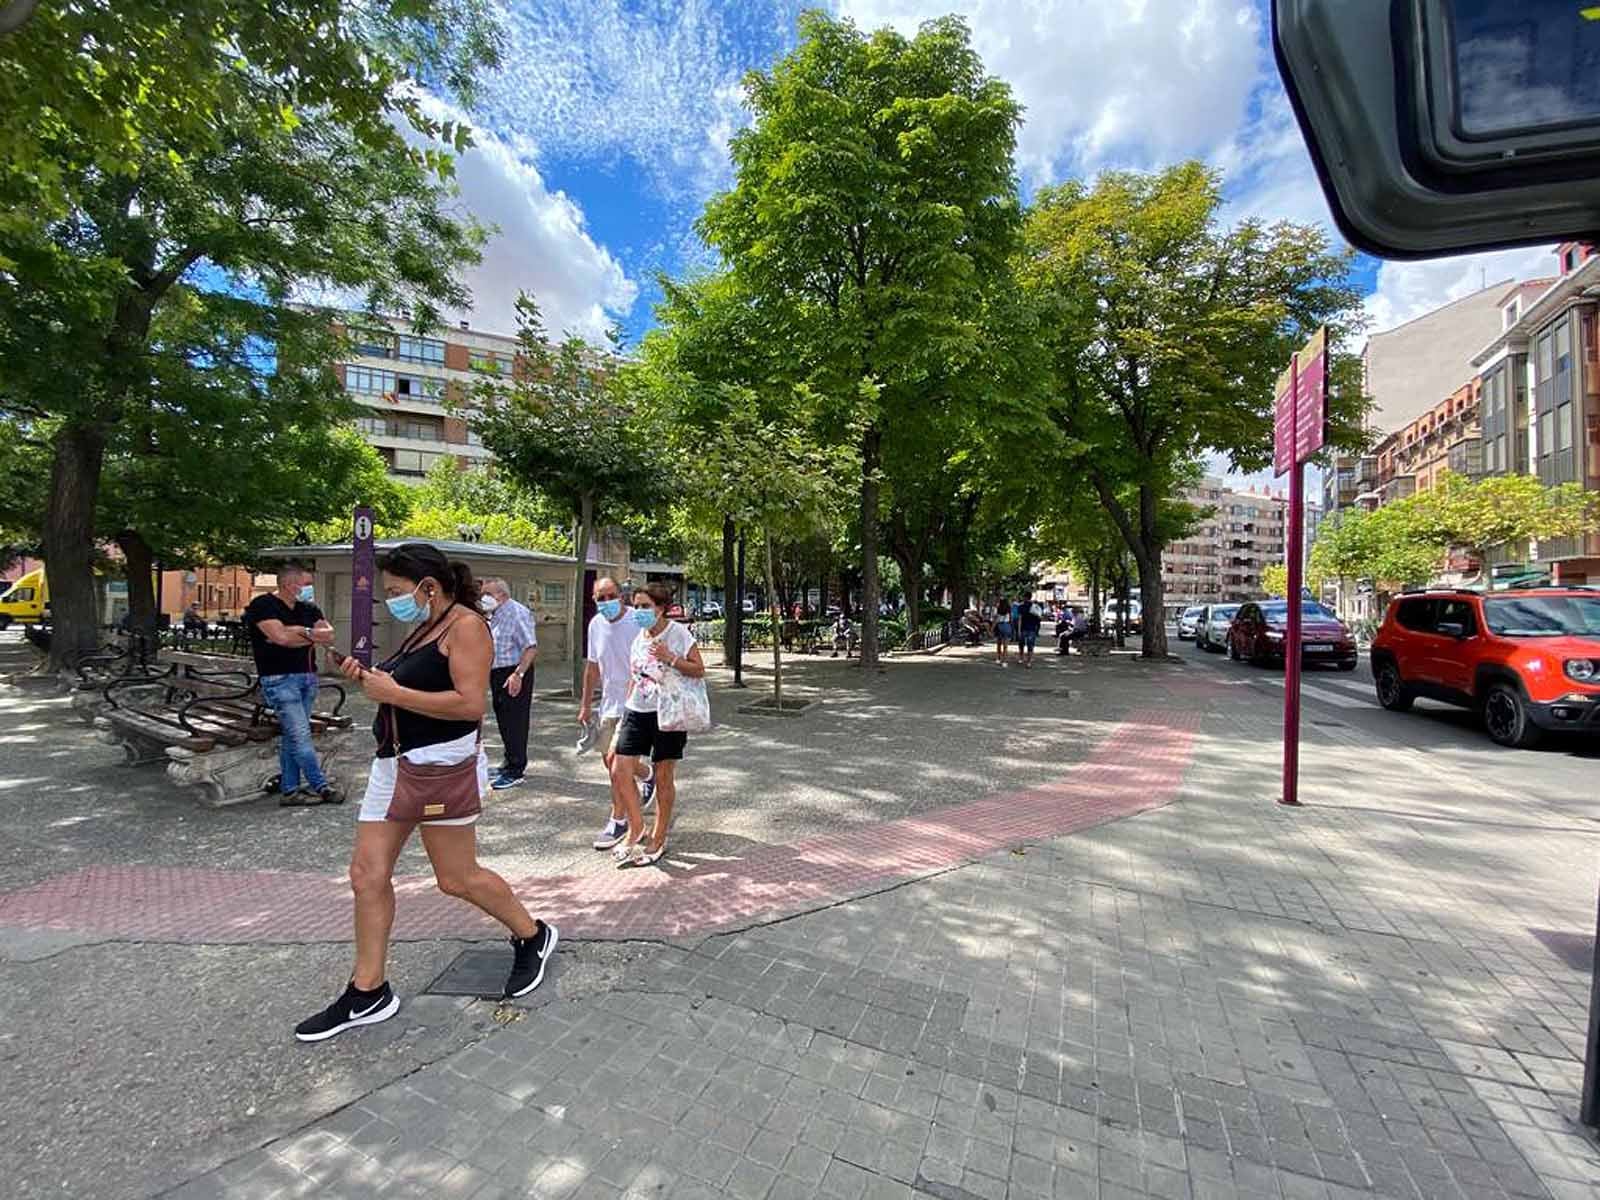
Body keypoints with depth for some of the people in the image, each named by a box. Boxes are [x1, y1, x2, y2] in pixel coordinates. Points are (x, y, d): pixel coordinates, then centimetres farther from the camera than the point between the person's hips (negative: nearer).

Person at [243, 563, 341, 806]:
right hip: (280, 679, -6)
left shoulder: (309, 609, 13)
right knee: (301, 736, -6)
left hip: (307, 677, 6)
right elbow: (281, 636, -20)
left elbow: (329, 636, 2)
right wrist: (311, 633, -5)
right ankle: (321, 787, 1)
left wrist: (298, 632, -11)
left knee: (291, 735, 12)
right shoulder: (263, 605, -7)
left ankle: (289, 789, 18)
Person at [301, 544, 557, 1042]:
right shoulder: (423, 628, 14)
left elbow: (470, 703, -23)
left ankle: (534, 936, 25)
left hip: (443, 765, -9)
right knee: (368, 875, 10)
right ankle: (367, 994, 26)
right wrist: (370, 678, 7)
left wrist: (394, 693, -18)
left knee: (457, 878, 3)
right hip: (395, 763, 9)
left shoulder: (465, 624, -14)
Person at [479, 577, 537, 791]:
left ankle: (515, 772, 3)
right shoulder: (493, 615, 14)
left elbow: (531, 647, -23)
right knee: (503, 722, 17)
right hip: (497, 675, 9)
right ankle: (507, 764, 29)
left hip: (514, 676, -9)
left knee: (514, 724, -4)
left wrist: (518, 674, -29)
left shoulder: (517, 613, -15)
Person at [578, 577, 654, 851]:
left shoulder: (638, 622, -16)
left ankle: (618, 820, 7)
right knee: (611, 761, 13)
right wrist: (586, 704, 15)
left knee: (615, 759, -10)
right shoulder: (595, 625, 5)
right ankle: (648, 775, 40)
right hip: (609, 703, 7)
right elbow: (592, 666, 13)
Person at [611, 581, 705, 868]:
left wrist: (670, 658, -21)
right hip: (637, 712, 6)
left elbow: (699, 671, -9)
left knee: (664, 777, 5)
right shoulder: (637, 637, 10)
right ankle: (636, 830, 19)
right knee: (619, 771, -1)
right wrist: (626, 709, 16)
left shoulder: (678, 633, -7)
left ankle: (658, 839, 22)